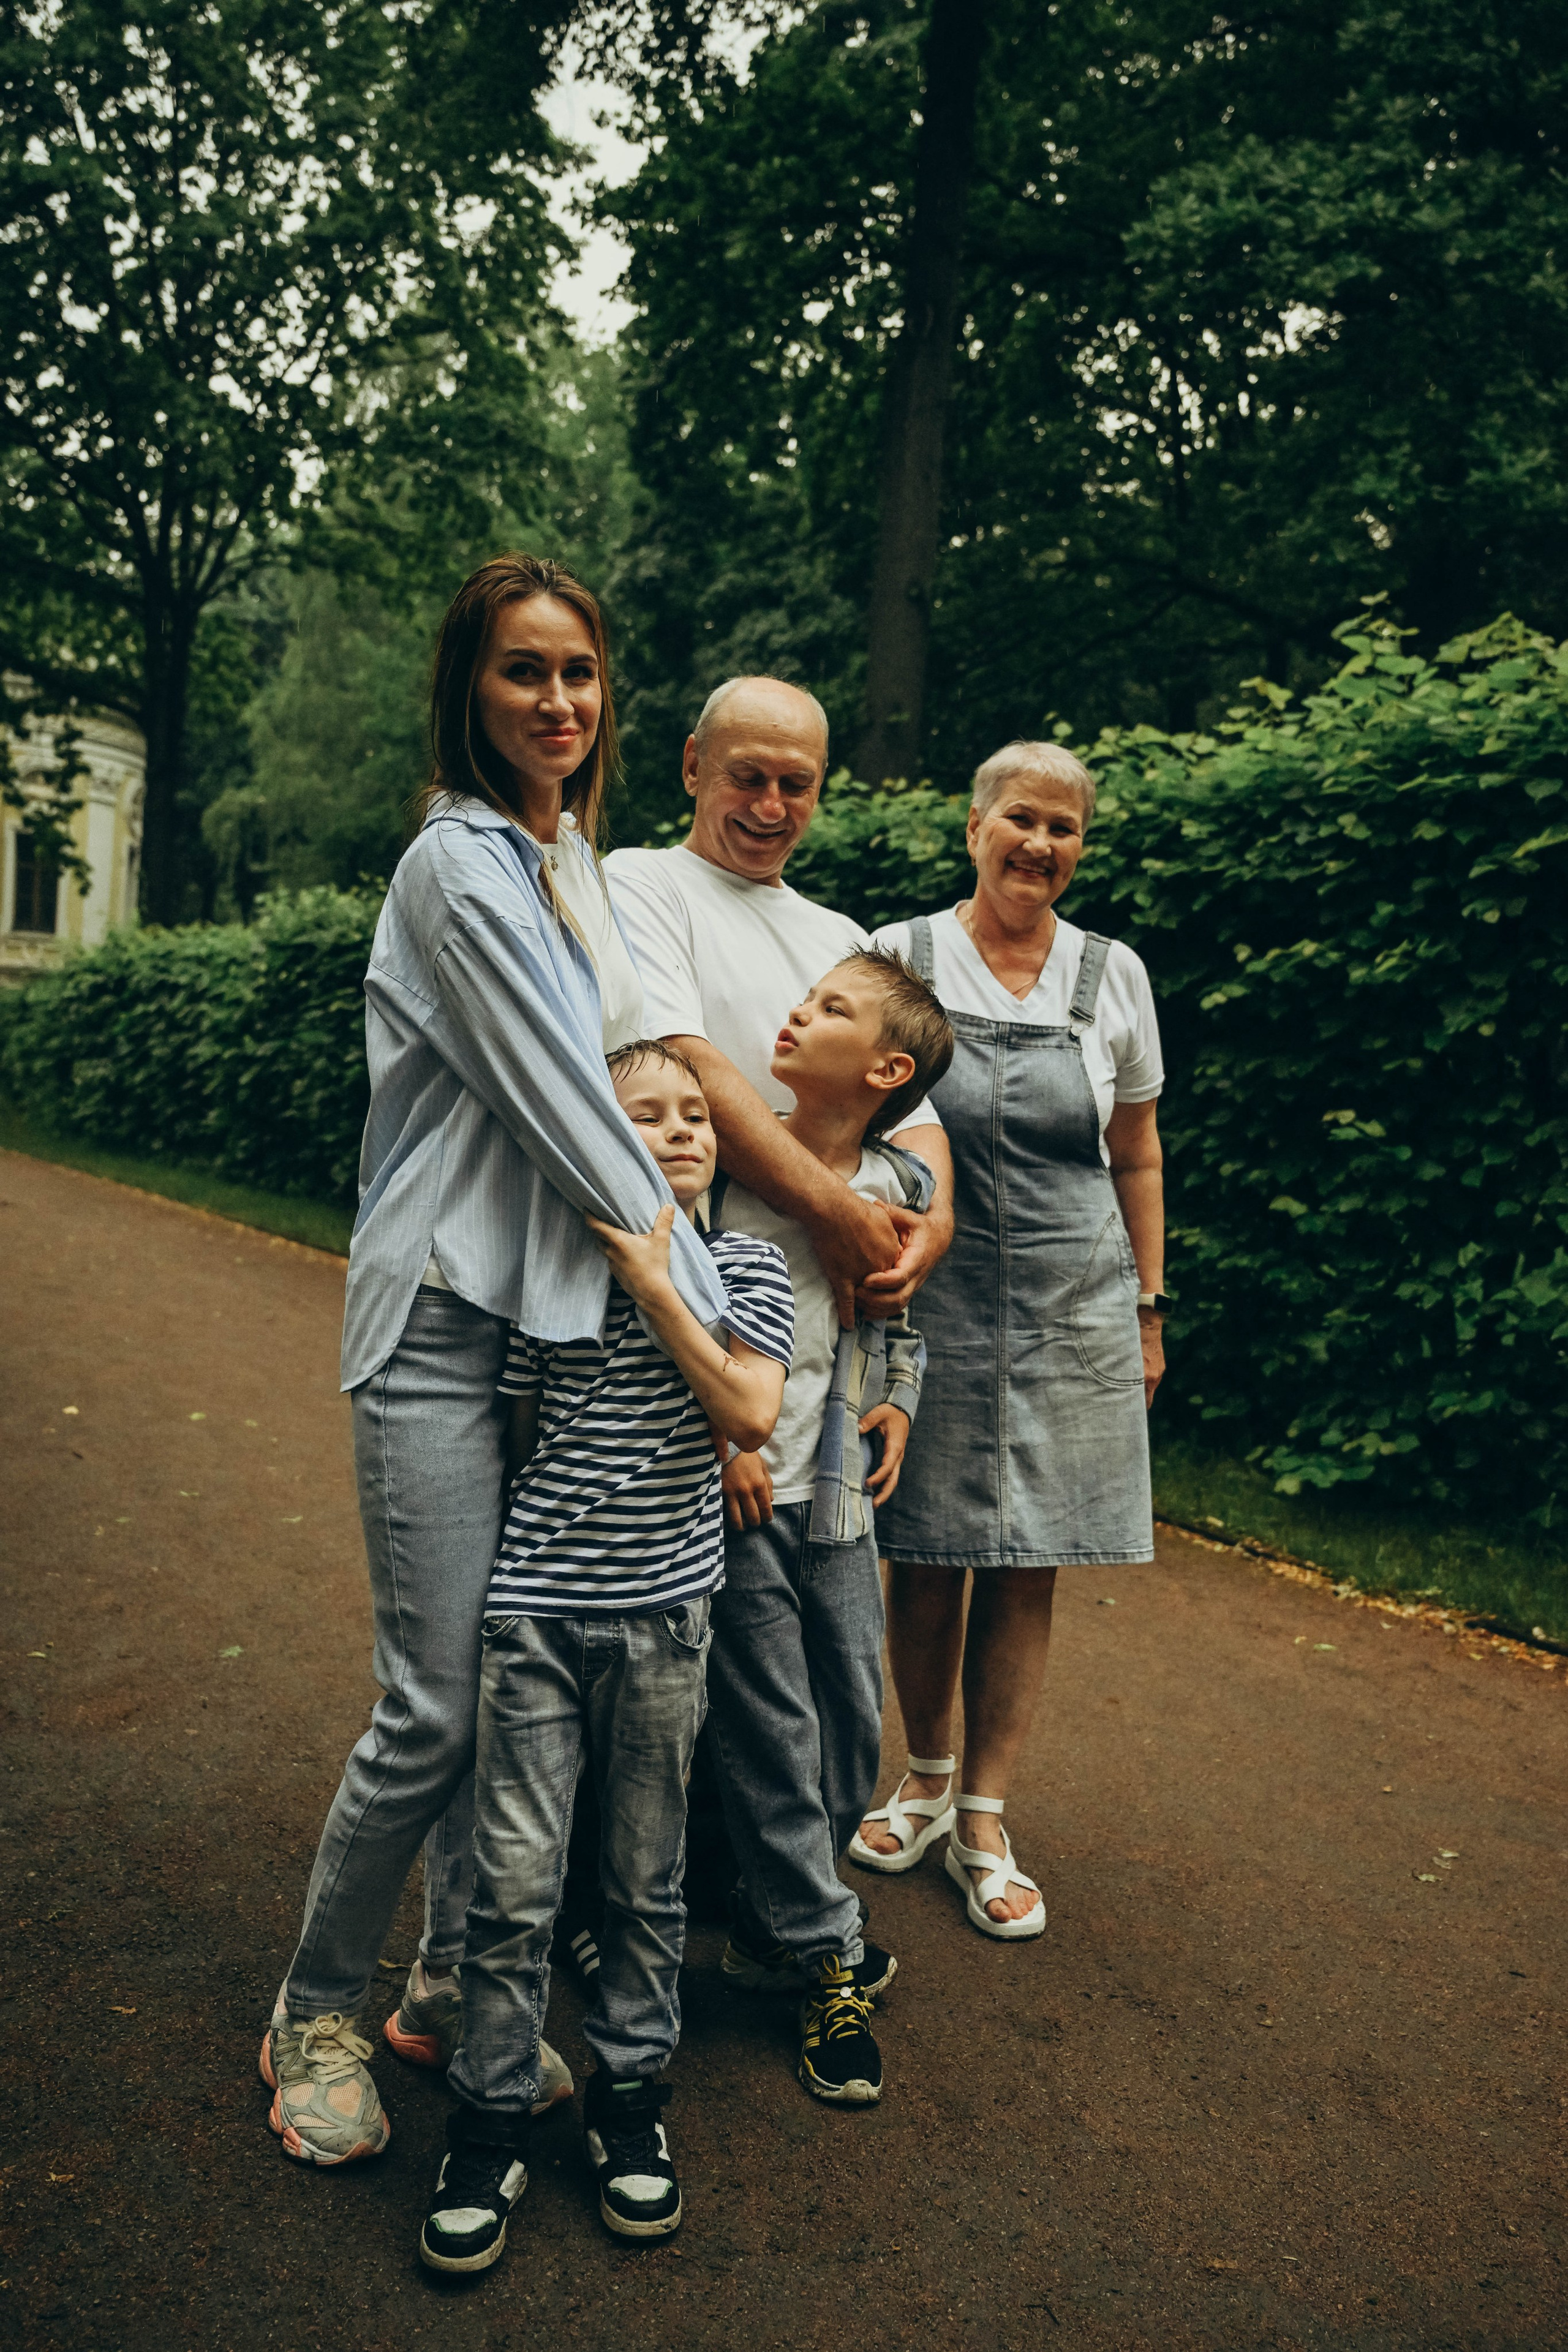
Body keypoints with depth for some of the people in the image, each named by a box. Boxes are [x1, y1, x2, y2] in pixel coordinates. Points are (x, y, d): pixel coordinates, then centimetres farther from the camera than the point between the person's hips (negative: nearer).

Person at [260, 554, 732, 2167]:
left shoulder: (577, 864, 15)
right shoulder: (459, 866, -12)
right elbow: (566, 1116, -16)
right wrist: (712, 1333, -15)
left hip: (567, 1312, 8)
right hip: (447, 1321, -8)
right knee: (435, 1706, -2)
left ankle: (456, 1987, 30)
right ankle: (315, 2011, 23)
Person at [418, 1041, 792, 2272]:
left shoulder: (744, 1267, 0)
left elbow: (750, 1412, -16)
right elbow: (511, 1430, 11)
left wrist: (654, 1281, -15)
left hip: (662, 1612, 1)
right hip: (536, 1607, 0)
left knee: (648, 1876, 14)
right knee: (516, 1878, 3)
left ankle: (630, 2091, 34)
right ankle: (493, 2117, 23)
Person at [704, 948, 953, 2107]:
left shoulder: (902, 1187, -1)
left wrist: (900, 1402, 3)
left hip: (838, 1492, 4)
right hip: (736, 1489, -4)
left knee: (855, 1726, 13)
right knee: (773, 1731, 2)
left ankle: (777, 1922, 36)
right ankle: (823, 1961, 21)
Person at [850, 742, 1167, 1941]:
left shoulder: (1114, 975, 5)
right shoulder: (897, 959, -1)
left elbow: (1137, 1157, 12)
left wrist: (1148, 1310, 12)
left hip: (1073, 1312, 2)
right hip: (932, 1302, -1)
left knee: (1028, 1569, 6)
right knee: (925, 1559, 6)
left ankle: (984, 1820, 22)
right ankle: (927, 1777, 31)